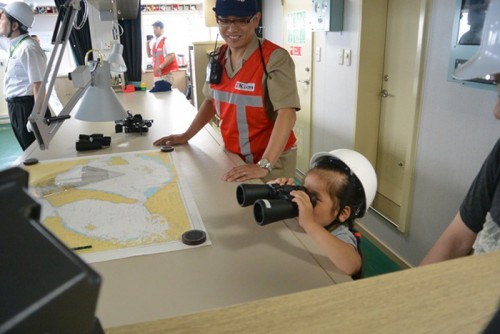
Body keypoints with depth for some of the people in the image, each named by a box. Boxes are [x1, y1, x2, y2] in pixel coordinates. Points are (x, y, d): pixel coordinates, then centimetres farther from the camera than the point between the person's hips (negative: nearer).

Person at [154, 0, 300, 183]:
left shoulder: (275, 58, -20)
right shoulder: (219, 57, 1)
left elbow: (287, 114, -27)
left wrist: (264, 165, -34)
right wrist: (186, 135, 11)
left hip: (273, 160, -6)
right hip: (232, 155, 6)